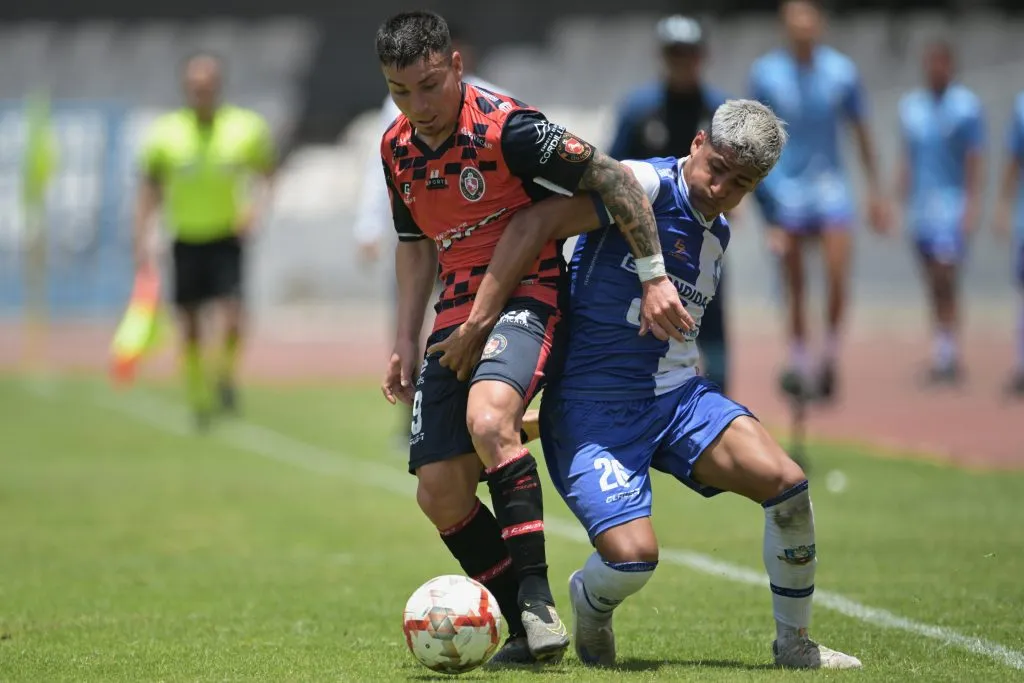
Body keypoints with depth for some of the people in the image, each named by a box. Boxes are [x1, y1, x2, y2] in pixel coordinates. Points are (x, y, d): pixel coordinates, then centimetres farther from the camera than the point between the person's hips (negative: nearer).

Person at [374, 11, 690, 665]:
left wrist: (654, 277, -18)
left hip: (524, 297, -7)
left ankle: (536, 598, -30)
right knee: (438, 492, -2)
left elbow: (615, 179, -17)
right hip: (458, 313, 7)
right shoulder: (397, 147, 6)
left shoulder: (505, 127, -17)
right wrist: (406, 343, 19)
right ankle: (528, 632, 10)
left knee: (487, 419, -36)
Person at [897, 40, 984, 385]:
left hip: (952, 205, -5)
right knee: (935, 285, 7)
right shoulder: (910, 106, 11)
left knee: (944, 280, -14)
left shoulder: (966, 106, -4)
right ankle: (945, 357, 12)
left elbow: (974, 159, -7)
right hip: (920, 207, 5)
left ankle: (947, 354, -13)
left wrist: (972, 205, -15)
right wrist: (903, 201, 13)